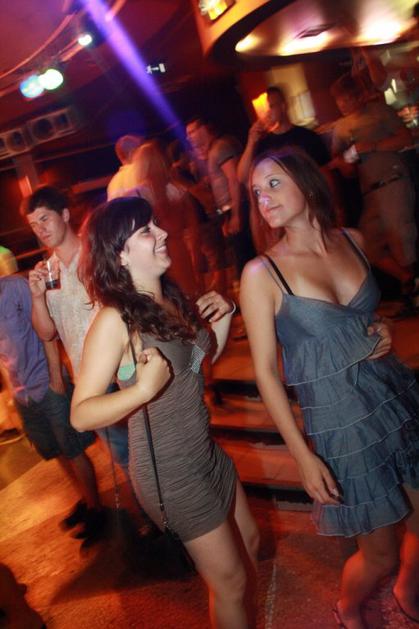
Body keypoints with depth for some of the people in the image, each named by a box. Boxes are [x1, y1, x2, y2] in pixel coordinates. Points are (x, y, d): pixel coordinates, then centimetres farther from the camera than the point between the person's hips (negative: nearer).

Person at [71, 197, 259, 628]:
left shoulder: (170, 298, 0)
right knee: (230, 582, 12)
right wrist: (143, 389, -37)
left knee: (249, 545, 27)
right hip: (170, 471, -7)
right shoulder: (114, 321, -23)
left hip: (206, 451, 8)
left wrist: (223, 317, -1)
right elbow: (81, 415, -22)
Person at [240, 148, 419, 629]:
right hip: (339, 419, -5)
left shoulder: (352, 241, 0)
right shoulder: (262, 274, -14)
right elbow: (264, 370, -13)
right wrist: (303, 455, -15)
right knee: (380, 554, 9)